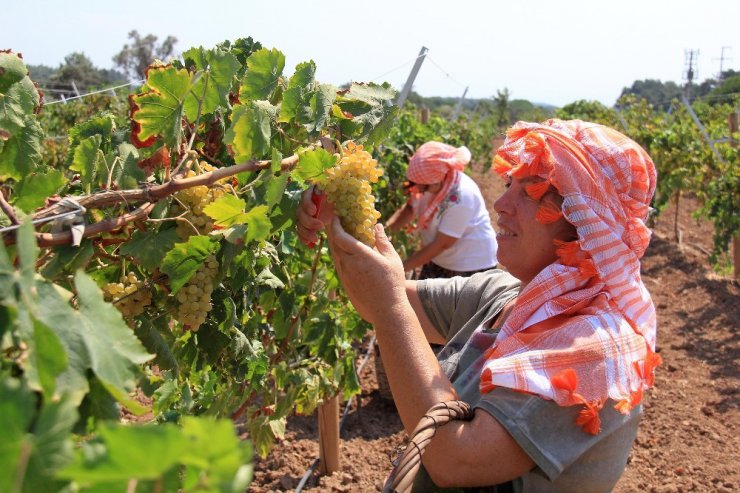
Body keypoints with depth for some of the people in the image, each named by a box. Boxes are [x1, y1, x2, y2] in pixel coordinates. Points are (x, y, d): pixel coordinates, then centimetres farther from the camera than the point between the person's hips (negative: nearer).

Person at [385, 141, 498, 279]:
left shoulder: (460, 196, -31)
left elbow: (442, 244, -25)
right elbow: (410, 208, 2)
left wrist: (402, 267, -22)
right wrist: (385, 229, -17)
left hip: (471, 265, -7)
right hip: (438, 260, 7)